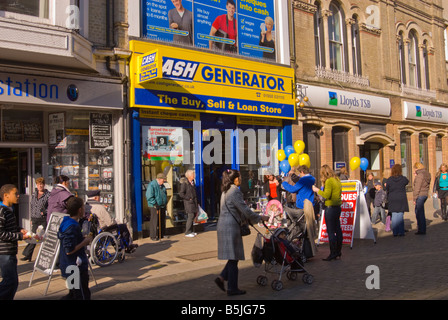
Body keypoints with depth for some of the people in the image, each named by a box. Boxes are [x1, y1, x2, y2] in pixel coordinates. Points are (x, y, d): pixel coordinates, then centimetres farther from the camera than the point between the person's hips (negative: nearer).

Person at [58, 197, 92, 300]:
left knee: (73, 295, 23)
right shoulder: (72, 227, -24)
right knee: (83, 296, 2)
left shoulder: (66, 222, 8)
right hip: (76, 268, -10)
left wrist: (83, 239, 13)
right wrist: (85, 242, -16)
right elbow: (69, 250, -26)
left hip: (69, 267, 10)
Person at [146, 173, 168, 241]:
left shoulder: (162, 185, 14)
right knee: (154, 222, -4)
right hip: (154, 207, -8)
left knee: (162, 221, 13)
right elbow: (149, 197, -18)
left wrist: (165, 204, 16)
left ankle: (162, 234, 24)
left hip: (162, 206, 8)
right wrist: (155, 204, -21)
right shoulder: (151, 185, -14)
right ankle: (153, 236, 3)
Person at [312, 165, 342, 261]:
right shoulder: (337, 180, 12)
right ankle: (338, 252, 19)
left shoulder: (329, 181, -14)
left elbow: (327, 195, -19)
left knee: (331, 231, -5)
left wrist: (317, 190, -6)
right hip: (337, 207, 9)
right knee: (338, 229, 12)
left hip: (330, 208, -9)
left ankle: (333, 253, -3)